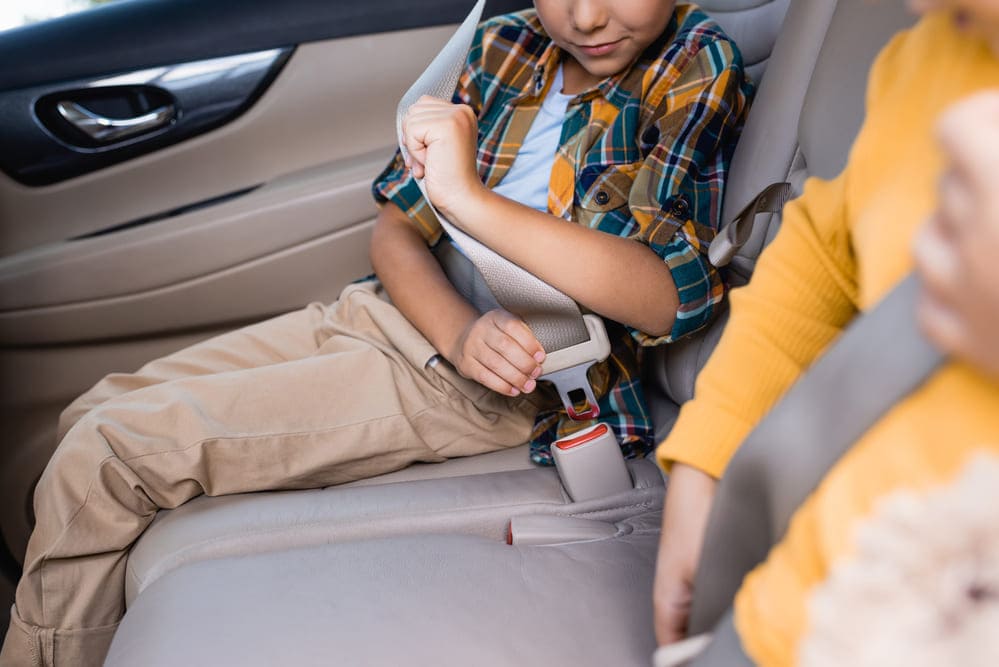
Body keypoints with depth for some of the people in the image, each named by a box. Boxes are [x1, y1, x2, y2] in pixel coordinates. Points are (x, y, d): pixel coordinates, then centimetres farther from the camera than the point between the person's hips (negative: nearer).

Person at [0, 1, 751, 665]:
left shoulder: (698, 75, -10)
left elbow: (669, 297, -25)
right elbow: (396, 228, 5)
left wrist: (466, 192, -29)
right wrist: (461, 331, -17)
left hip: (479, 390, -7)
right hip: (394, 309, 8)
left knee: (102, 457, -11)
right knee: (91, 418, 10)